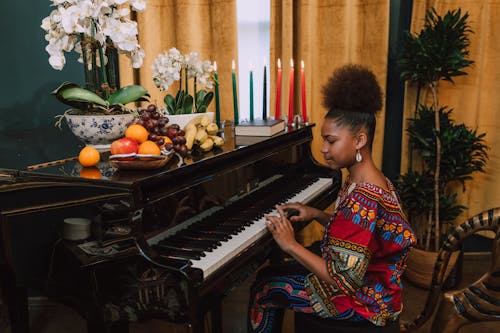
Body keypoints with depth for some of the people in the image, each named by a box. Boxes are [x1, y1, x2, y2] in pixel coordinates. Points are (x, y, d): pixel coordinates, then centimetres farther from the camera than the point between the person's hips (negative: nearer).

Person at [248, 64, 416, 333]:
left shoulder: (361, 200, -31)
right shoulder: (372, 180, 1)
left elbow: (344, 281, -30)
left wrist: (291, 244, -24)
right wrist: (316, 215, 1)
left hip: (362, 301, -9)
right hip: (370, 285, 9)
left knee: (264, 289, 0)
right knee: (271, 273, 16)